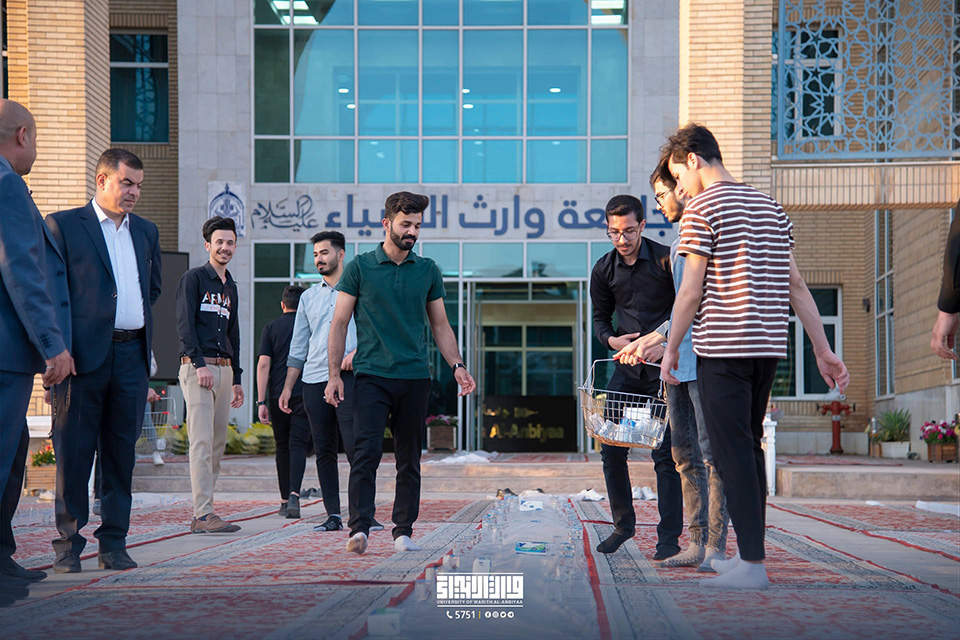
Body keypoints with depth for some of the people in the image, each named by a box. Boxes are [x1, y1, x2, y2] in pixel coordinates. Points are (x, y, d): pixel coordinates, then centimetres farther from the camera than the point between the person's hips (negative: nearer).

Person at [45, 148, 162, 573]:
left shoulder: (146, 231, 17)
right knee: (74, 451, -1)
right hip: (84, 353, -5)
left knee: (121, 452, 7)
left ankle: (113, 543, 13)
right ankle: (69, 544, 7)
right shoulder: (63, 225, 0)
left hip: (132, 354, 5)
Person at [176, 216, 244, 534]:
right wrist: (200, 363, -19)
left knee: (218, 444, 6)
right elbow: (184, 323, -10)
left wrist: (236, 379, 20)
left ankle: (203, 512, 10)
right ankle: (203, 515, -16)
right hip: (197, 366, -8)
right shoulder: (193, 278, -1)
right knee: (202, 442, -13)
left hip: (223, 368, 8)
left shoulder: (230, 287, 21)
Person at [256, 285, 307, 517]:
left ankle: (285, 501, 15)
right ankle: (294, 494, -24)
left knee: (282, 446, 11)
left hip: (277, 395, 1)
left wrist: (261, 402, -3)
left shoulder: (271, 327, 5)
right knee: (297, 444, -4)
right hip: (304, 394, -1)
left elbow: (263, 363, -3)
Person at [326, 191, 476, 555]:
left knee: (409, 459, 6)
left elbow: (440, 325, 16)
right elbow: (340, 323, 3)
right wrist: (334, 374, -4)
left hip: (415, 378, 3)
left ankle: (403, 531, 13)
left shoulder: (428, 271, 10)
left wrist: (457, 366, 3)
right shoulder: (360, 267, 2)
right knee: (367, 452, -13)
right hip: (371, 375, -3)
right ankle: (359, 528, -13)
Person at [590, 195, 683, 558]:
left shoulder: (665, 260, -7)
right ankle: (623, 524, 19)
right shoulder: (604, 270, 5)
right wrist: (611, 340, -7)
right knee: (611, 448, 2)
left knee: (665, 453, -6)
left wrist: (666, 345, -17)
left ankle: (669, 537, 1)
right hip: (628, 368, 4)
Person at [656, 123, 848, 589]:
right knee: (749, 447, 14)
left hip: (722, 347, -7)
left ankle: (752, 564, -8)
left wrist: (670, 349, 1)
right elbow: (796, 284, 13)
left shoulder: (702, 209, -6)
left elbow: (691, 292, -10)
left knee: (732, 452, -6)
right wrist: (823, 350, 12)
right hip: (768, 346, 7)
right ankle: (748, 554, 19)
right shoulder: (769, 207, 16)